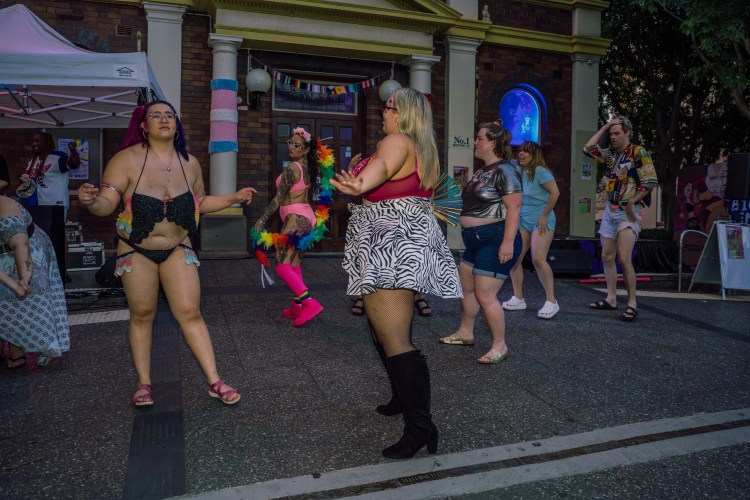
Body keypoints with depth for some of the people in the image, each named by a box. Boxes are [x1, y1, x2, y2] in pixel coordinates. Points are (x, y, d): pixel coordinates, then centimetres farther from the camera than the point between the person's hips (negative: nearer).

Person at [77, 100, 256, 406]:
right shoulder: (127, 159, -11)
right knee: (142, 316, 7)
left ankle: (214, 381, 4)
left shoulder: (190, 163, 1)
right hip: (136, 252, -2)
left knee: (190, 313, -2)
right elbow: (107, 204, -14)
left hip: (178, 250, 2)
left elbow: (200, 203, 14)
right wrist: (91, 200, -36)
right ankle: (144, 383, 22)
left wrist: (233, 198, 5)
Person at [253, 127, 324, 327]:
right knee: (294, 264, 14)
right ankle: (296, 307, 20)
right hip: (307, 218, 10)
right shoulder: (309, 167, 11)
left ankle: (310, 303, -21)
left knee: (282, 266, -12)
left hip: (295, 218, -10)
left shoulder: (292, 168, -13)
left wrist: (262, 220, -11)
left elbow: (279, 198, -14)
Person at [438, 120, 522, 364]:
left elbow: (514, 209, -20)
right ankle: (465, 333, 34)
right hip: (475, 241, 10)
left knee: (485, 295, -9)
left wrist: (508, 242, -26)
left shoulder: (504, 171, -14)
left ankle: (499, 346, 7)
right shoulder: (481, 172, 15)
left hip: (496, 241, -10)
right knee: (465, 287, 17)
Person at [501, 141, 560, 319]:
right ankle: (518, 299, 11)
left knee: (538, 259, -17)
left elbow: (555, 192, -18)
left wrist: (544, 216, -15)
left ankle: (552, 302, -5)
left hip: (541, 221, -7)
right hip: (522, 220, 7)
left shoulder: (540, 171, -12)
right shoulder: (519, 172, 7)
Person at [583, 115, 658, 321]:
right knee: (607, 257, 8)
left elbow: (651, 181, -13)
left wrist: (632, 201, -13)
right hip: (610, 210, 7)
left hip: (628, 211, -7)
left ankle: (632, 303, -6)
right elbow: (588, 149, 7)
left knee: (624, 258, -16)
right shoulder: (611, 154, 11)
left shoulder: (638, 153, -9)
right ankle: (611, 299, 18)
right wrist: (604, 127, 6)